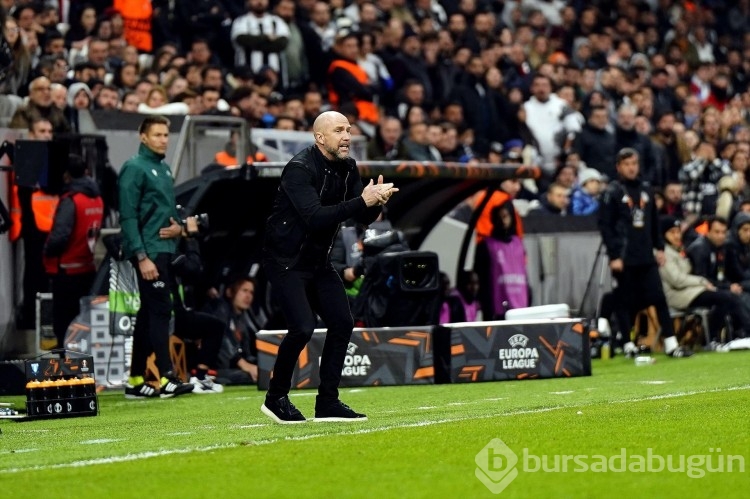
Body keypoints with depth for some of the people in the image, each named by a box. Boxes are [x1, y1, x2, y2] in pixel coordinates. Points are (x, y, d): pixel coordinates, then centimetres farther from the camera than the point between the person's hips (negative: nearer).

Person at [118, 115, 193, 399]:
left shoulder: (164, 169, 17)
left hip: (165, 250, 9)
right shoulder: (135, 168, -9)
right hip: (148, 251, -9)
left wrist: (178, 227, 2)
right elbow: (128, 217, -14)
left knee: (149, 314, 9)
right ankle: (166, 378, -14)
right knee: (160, 310, -12)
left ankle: (136, 380, 13)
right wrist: (141, 256, -20)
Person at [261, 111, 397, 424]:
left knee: (342, 323, 1)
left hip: (318, 262, 8)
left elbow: (363, 218, 2)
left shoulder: (347, 168, 3)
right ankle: (276, 398, 0)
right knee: (303, 327, -19)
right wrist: (361, 201, -37)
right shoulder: (300, 169, -22)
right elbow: (315, 218, -33)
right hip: (286, 261, -8)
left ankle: (327, 402, 9)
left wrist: (376, 201, -20)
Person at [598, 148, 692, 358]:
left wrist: (659, 247, 12)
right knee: (625, 302, 0)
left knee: (659, 298, -2)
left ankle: (671, 344, -2)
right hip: (624, 258, -4)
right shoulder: (613, 192, -2)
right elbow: (605, 226, -6)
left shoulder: (646, 190, 14)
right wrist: (614, 256, -11)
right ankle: (628, 346, 8)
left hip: (646, 258, 4)